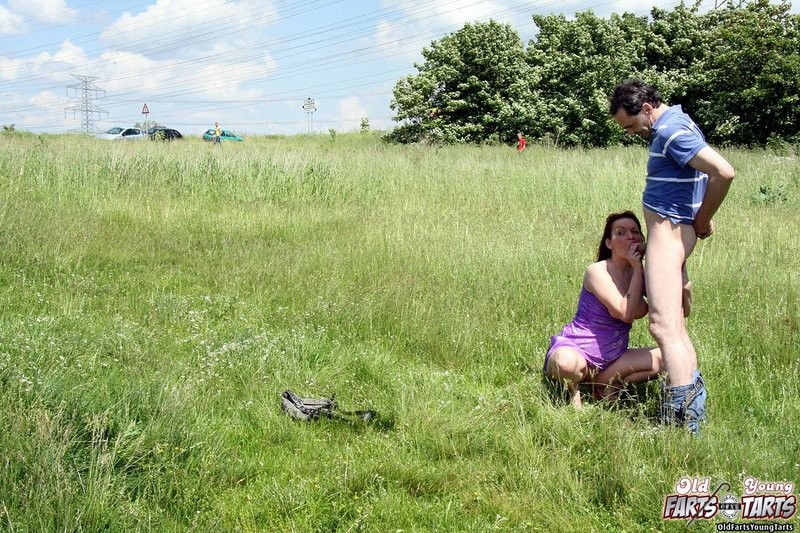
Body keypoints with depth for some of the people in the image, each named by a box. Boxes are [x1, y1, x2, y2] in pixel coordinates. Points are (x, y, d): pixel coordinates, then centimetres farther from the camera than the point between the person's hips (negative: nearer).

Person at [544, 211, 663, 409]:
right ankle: (573, 390, -5)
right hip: (576, 350, -6)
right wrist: (638, 269, -20)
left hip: (612, 357, 7)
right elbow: (626, 313, -24)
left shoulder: (638, 272, 4)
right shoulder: (597, 271, -16)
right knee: (566, 362, -41)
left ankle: (604, 382, -1)